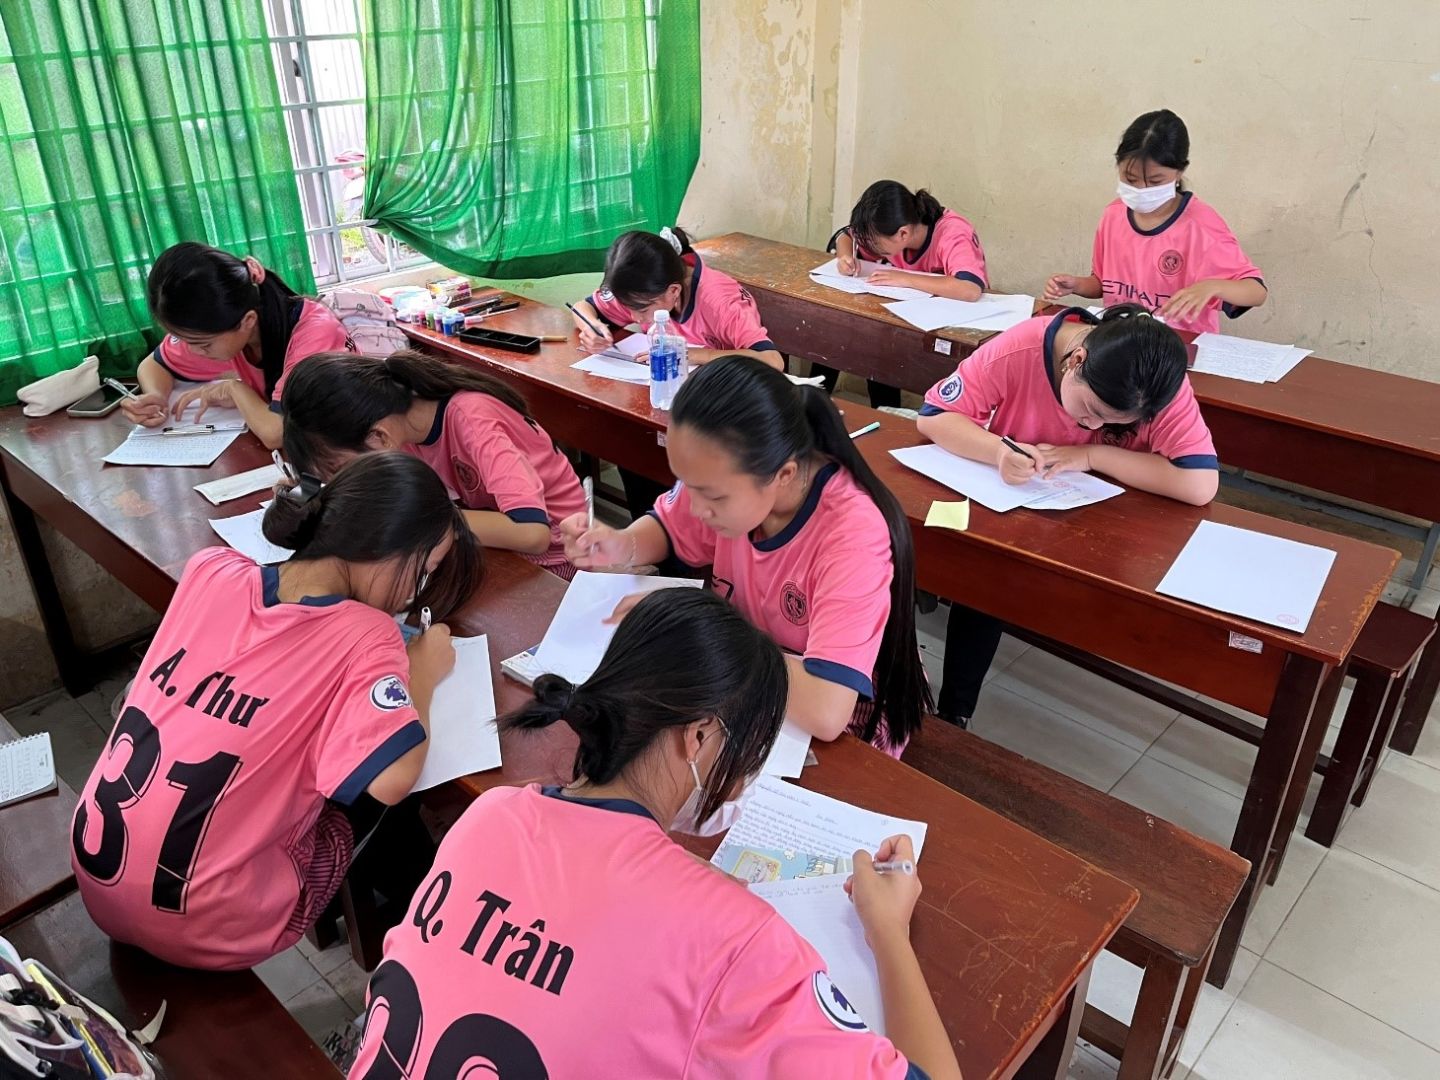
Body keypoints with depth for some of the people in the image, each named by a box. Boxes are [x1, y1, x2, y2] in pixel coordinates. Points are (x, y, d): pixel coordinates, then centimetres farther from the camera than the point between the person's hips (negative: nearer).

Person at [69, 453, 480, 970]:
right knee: (350, 817, 21)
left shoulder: (209, 569, -5)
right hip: (202, 933, -5)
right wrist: (423, 671, -14)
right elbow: (391, 780, -31)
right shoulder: (363, 637, -22)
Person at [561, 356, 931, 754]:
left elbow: (824, 712, -41)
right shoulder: (727, 480, -16)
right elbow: (668, 528, 7)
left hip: (841, 738, -5)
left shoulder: (851, 534, -32)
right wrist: (621, 546, -15)